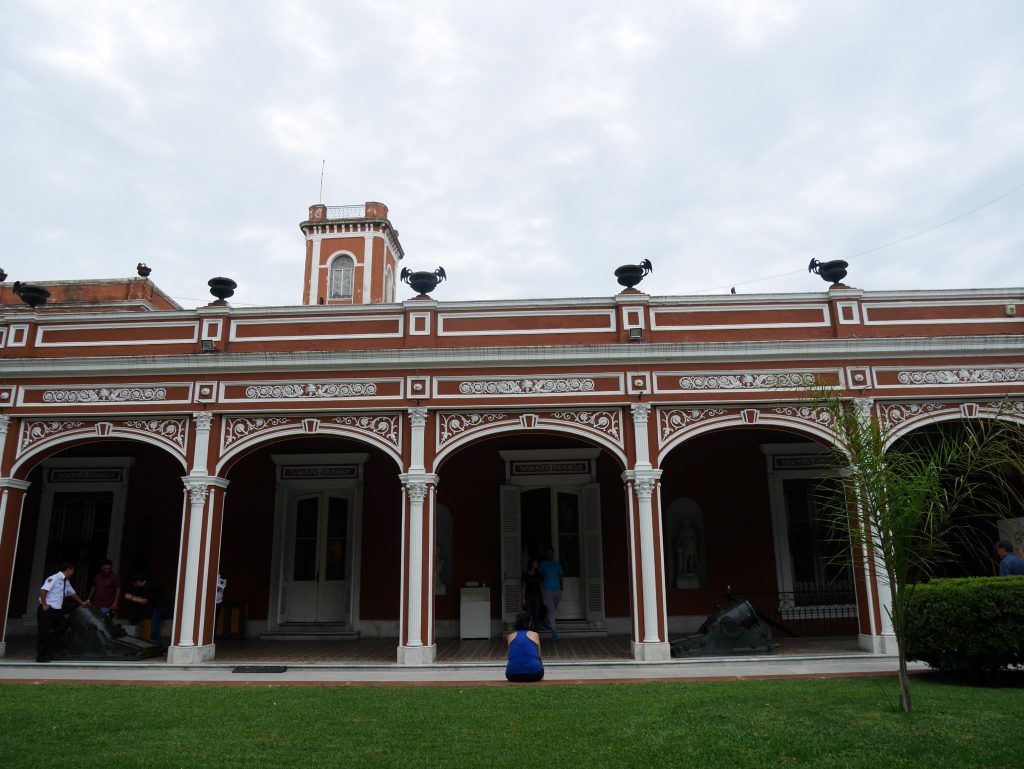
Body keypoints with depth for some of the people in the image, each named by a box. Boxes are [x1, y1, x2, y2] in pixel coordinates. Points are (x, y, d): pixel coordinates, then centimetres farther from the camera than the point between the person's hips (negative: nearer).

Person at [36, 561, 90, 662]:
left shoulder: (66, 582, 13)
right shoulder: (54, 578, -14)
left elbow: (72, 593, 28)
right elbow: (43, 590, -23)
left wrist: (82, 602, 38)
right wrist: (44, 605, -22)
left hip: (58, 611, 9)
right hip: (47, 610, -9)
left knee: (55, 633, 10)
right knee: (44, 633, -3)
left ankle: (49, 654, 21)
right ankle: (40, 657, 6)